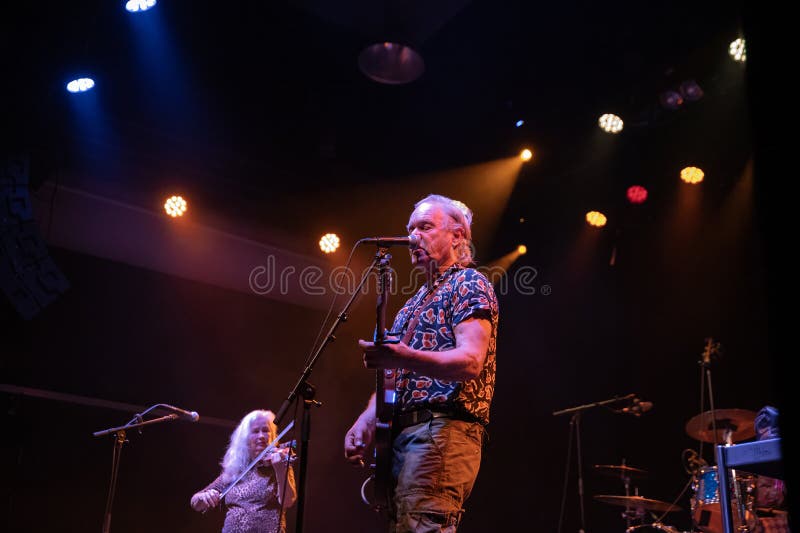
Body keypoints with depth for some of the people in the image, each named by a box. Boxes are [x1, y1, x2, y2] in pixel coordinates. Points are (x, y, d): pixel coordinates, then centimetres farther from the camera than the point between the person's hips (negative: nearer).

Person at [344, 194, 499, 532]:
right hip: (403, 434, 10)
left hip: (442, 431, -10)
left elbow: (471, 361, -18)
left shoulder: (469, 284, -2)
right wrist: (366, 420, 8)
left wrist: (404, 357, -33)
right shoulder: (416, 302, 26)